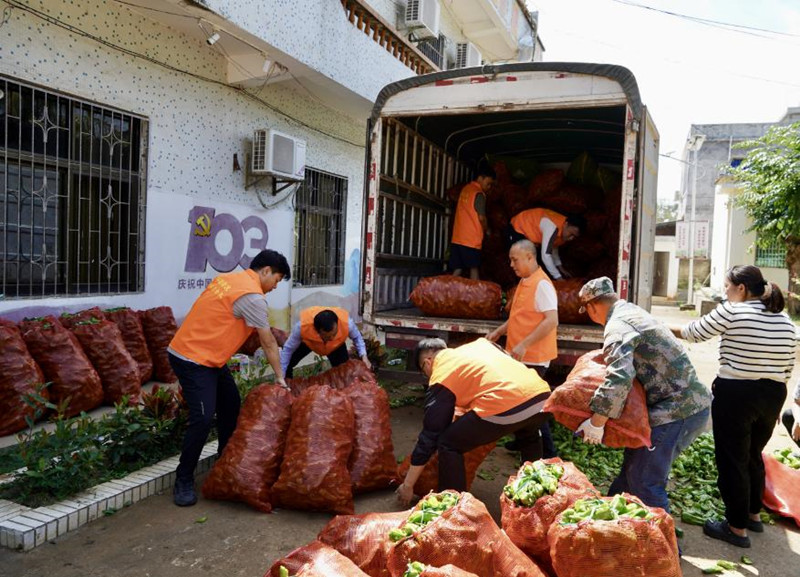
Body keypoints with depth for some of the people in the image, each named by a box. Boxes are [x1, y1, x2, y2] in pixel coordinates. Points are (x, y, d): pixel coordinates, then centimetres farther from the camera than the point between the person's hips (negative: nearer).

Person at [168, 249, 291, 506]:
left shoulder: (229, 278, 9)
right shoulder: (252, 296, -18)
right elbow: (268, 343, -11)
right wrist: (280, 377, -1)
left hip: (208, 357, 10)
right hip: (192, 359, -10)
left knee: (231, 405, 16)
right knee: (203, 418, -14)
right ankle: (183, 481, 0)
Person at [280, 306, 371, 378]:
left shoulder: (346, 322, -43)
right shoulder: (302, 325, -46)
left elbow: (357, 337, -18)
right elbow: (288, 349, -29)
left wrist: (363, 355, -34)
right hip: (307, 342, -1)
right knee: (286, 365, -9)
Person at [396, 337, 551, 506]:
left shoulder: (440, 378, 12)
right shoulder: (480, 343, 28)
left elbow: (429, 435, 12)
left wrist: (408, 485, 20)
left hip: (505, 407, -7)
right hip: (541, 396, 7)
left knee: (448, 444, 13)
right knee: (529, 437, 40)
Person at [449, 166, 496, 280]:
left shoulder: (465, 189, 15)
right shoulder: (479, 194, -9)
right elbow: (481, 217, -10)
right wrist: (487, 230, 7)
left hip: (457, 237, 7)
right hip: (471, 239, -7)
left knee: (457, 270, 5)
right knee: (474, 268, 4)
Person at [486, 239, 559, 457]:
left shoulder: (541, 284, -18)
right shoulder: (524, 282, 11)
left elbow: (552, 320, -27)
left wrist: (524, 345, -28)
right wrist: (498, 332, 13)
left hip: (533, 357, -9)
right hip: (521, 356, 9)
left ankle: (547, 453, 11)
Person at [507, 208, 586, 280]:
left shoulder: (564, 231, -9)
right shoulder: (553, 227, -38)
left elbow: (553, 247, 9)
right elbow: (545, 256, -41)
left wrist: (560, 268, 1)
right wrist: (558, 278, -37)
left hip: (532, 231, 9)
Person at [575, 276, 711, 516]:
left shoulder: (617, 325, -16)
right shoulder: (633, 311, 15)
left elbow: (619, 378, -30)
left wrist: (596, 422, -24)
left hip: (677, 412, -10)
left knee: (645, 482, -1)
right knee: (635, 460, 21)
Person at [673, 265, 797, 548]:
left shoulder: (731, 311, -12)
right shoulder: (785, 319, 7)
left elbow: (694, 333, -2)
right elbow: (788, 367, 11)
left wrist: (669, 328, 16)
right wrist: (772, 392, 20)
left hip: (735, 395, -7)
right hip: (773, 396, 7)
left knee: (732, 460, 6)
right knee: (753, 455, 24)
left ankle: (737, 528, 16)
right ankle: (753, 514, 40)